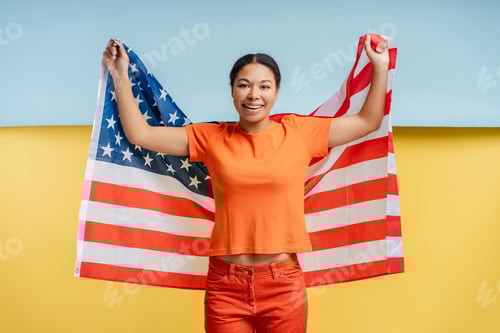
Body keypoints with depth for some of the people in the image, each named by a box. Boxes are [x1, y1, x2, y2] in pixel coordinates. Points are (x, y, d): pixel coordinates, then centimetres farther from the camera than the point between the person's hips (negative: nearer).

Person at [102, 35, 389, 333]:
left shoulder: (300, 132, 2)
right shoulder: (211, 138, 3)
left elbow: (368, 122, 8)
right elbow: (140, 134, 3)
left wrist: (380, 66, 4)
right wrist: (121, 78, 0)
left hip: (284, 285, 0)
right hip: (225, 286, 1)